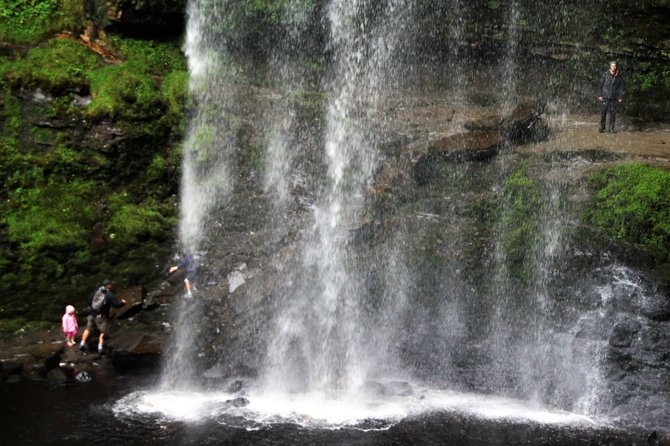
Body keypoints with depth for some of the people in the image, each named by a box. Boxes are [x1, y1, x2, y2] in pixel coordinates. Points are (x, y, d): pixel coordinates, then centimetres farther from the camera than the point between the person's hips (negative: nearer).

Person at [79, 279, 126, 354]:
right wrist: (122, 302, 10)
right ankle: (100, 347, 6)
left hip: (92, 314, 4)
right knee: (102, 332, 10)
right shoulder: (110, 295, -12)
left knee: (88, 329, 17)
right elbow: (117, 304, -10)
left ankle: (82, 343, 14)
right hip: (101, 317, -4)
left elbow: (91, 298, 17)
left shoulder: (97, 290, 2)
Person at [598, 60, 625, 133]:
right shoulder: (606, 75, 1)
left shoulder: (619, 76, 4)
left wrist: (620, 97, 2)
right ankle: (602, 127, 9)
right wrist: (600, 95, -2)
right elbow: (601, 85, 4)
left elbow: (621, 87, 9)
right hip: (605, 97, -1)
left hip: (613, 98, 1)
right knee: (603, 112, -1)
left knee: (613, 113, 1)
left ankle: (611, 128, 7)